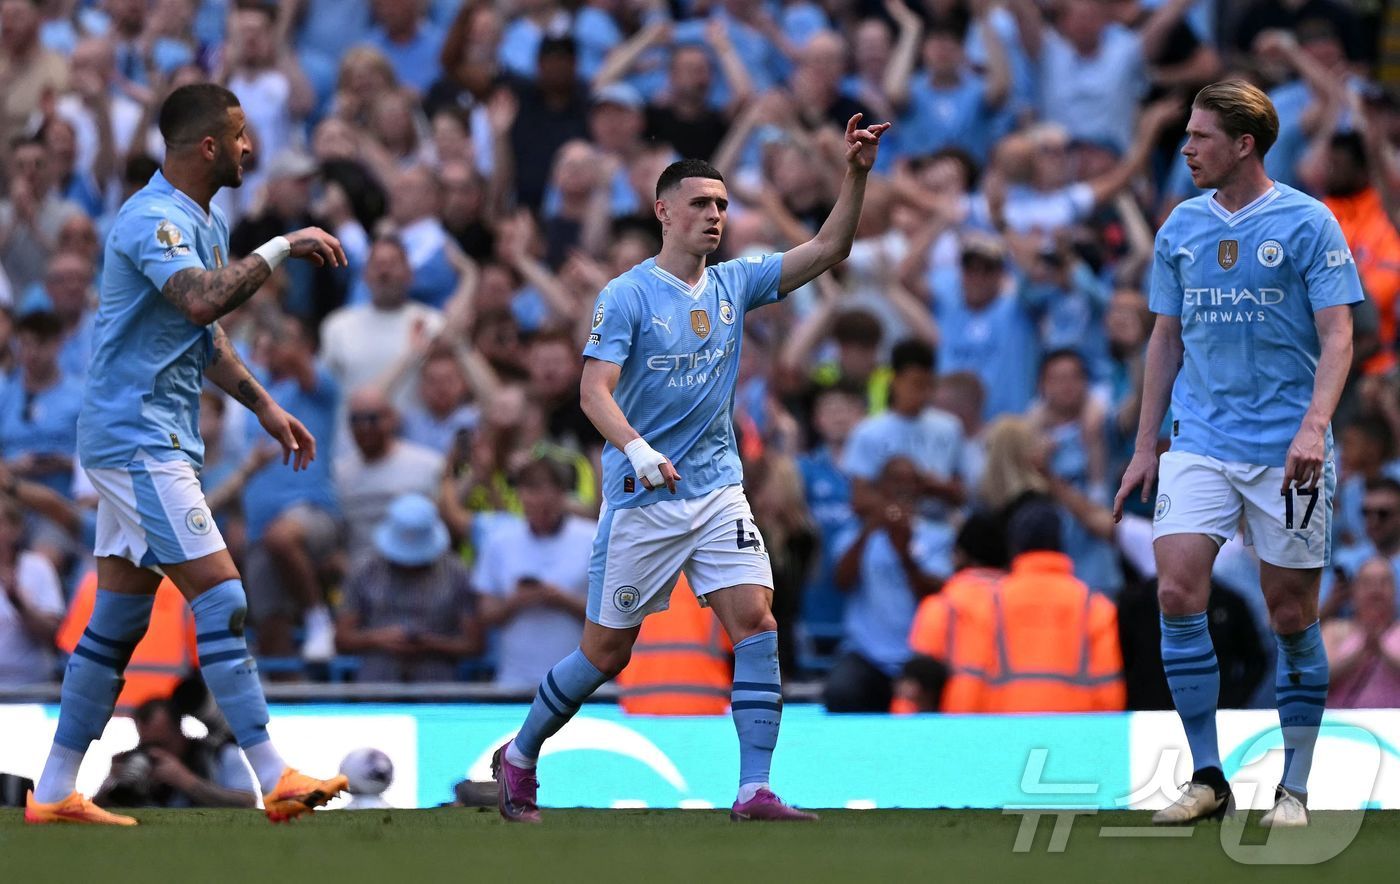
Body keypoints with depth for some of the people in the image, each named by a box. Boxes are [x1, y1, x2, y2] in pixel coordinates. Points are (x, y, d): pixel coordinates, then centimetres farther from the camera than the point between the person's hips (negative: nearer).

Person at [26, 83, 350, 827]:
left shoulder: (206, 222, 16)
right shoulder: (153, 220, -16)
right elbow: (201, 300, -35)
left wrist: (264, 407, 26)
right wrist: (281, 249, -27)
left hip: (160, 443, 10)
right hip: (136, 438, -10)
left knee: (119, 619, 9)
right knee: (220, 600, -13)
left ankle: (54, 792, 12)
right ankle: (275, 780, -15)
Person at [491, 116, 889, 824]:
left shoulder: (733, 285, 7)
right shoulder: (626, 296, -8)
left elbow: (827, 250, 2)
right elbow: (594, 390, -17)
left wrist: (856, 174, -12)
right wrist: (639, 450, -34)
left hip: (719, 492, 4)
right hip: (642, 497, -4)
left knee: (755, 621, -13)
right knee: (607, 650, 3)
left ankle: (754, 791, -13)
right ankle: (519, 757, 26)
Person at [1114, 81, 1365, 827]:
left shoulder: (1307, 224, -5)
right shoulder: (1181, 227, 9)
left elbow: (1337, 334, -9)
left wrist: (1314, 425, -23)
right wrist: (1144, 445, 14)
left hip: (1284, 451, -4)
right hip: (1200, 446, 4)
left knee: (1291, 616, 1)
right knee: (1177, 592, -11)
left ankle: (1293, 788, 11)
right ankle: (1206, 779, -3)